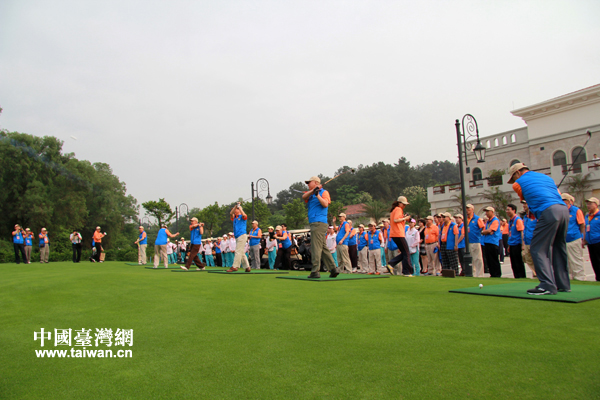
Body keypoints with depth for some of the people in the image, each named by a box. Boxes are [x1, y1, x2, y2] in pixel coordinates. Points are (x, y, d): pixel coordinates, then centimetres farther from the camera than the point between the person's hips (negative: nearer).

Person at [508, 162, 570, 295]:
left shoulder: (519, 183, 12)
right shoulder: (547, 177, 28)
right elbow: (558, 195, 26)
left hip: (549, 212, -7)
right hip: (564, 209, 7)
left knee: (538, 249, -4)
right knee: (559, 248, 16)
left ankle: (547, 285, -10)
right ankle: (563, 284, 19)